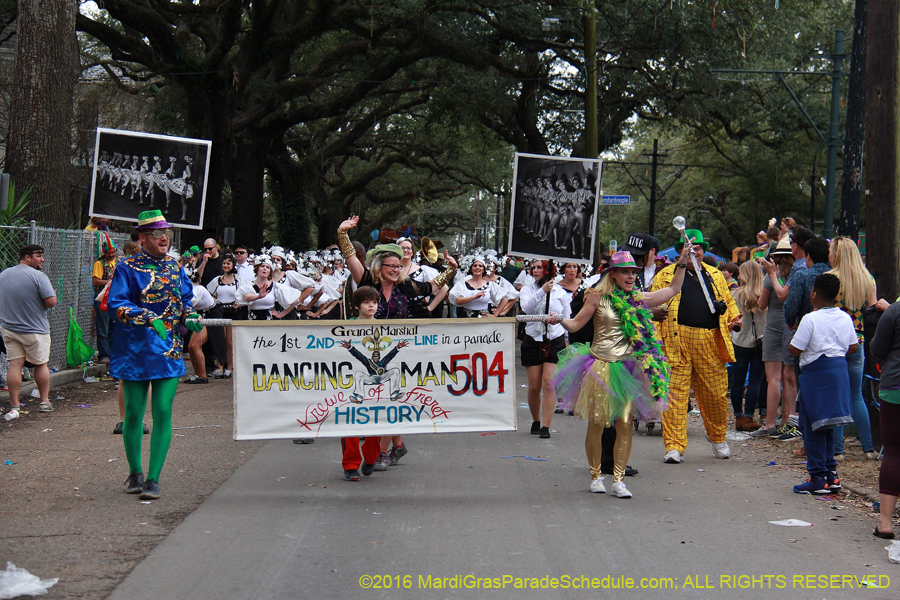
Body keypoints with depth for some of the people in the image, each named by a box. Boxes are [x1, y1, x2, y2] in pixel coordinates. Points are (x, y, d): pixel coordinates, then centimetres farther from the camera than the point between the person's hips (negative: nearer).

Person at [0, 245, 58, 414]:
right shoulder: (38, 276, -15)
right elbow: (51, 302, -21)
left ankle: (14, 404, 1)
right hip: (35, 330, -5)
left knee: (15, 365, 3)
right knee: (41, 364, 10)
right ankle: (44, 401, 18)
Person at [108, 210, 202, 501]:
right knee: (134, 412, 5)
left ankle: (153, 479, 0)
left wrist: (189, 317, -5)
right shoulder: (128, 268, -3)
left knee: (163, 412, -5)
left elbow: (185, 300, 18)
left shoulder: (175, 267, 11)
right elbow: (116, 304, -12)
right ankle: (135, 473, 23)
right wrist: (150, 318, -25)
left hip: (168, 349, 3)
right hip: (134, 349, -3)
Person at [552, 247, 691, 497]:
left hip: (628, 369, 3)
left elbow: (673, 289, 22)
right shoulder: (598, 297, 2)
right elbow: (577, 323, 3)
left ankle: (618, 480, 3)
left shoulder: (639, 299, 12)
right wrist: (560, 320, -16)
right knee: (596, 423, -2)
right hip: (600, 366, -3)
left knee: (625, 424, -3)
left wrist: (682, 262, 19)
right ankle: (595, 476, 15)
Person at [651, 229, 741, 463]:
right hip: (677, 342, -3)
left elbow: (728, 301, 27)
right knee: (675, 393, -6)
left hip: (710, 342, 3)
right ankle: (674, 446, -2)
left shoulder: (715, 275, 20)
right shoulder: (665, 275, 9)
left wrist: (734, 318, 5)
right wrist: (655, 337, -7)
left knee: (716, 394, 7)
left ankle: (718, 439, 28)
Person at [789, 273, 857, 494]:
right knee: (827, 426, 18)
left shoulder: (810, 319, -15)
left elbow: (794, 350, -15)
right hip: (840, 370, 7)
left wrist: (795, 336, 3)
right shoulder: (845, 318, 5)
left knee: (813, 427, 1)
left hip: (816, 372, -7)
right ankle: (831, 473, 20)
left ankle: (818, 478, 1)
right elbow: (853, 347, 11)